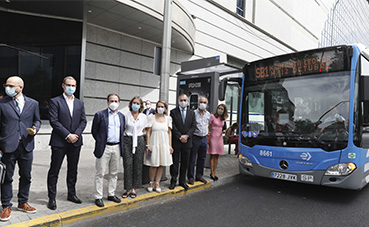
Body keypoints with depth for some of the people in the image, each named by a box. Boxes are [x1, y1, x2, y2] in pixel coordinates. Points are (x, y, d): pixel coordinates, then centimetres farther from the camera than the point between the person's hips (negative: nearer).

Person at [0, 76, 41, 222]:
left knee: (26, 176, 12)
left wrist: (35, 129, -7)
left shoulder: (33, 103, 6)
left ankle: (23, 203, 29)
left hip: (26, 146, 2)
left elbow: (37, 120, 16)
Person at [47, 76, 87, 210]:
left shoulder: (80, 103, 12)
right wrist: (67, 135, -16)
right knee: (54, 171, 4)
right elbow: (54, 121, -10)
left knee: (73, 170, 13)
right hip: (59, 142, -4)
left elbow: (83, 121, 8)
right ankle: (52, 198, 15)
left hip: (75, 142, 5)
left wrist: (76, 134, -8)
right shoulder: (55, 101, -2)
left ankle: (71, 194, 27)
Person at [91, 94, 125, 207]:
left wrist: (121, 144, 10)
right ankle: (98, 197, 11)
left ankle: (111, 194, 25)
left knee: (114, 173, 13)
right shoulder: (100, 115, -3)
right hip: (104, 148, -4)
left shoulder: (121, 116, 11)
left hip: (117, 148, 5)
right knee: (100, 173, 1)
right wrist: (100, 142, 1)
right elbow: (94, 131, 2)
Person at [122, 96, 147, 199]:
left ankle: (133, 189, 15)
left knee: (137, 165, 3)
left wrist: (138, 136, 11)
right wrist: (129, 136, 6)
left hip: (139, 141, 2)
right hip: (127, 141, -1)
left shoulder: (143, 117, 6)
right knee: (128, 165, -3)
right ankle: (127, 189, 9)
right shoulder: (126, 115, 1)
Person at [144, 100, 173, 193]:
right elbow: (148, 132, -2)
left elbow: (169, 133, 10)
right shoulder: (151, 117, 0)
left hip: (164, 144, 3)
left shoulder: (168, 118, 8)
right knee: (154, 165, -1)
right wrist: (147, 145, -7)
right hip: (154, 144, -3)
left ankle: (157, 183, 18)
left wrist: (170, 146, 4)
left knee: (161, 165, 6)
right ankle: (151, 183, 18)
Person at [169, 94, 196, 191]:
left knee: (185, 162, 9)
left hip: (187, 141, 3)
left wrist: (186, 135, -11)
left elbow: (193, 126, 3)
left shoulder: (192, 112, 9)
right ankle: (173, 181, 15)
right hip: (176, 141, -2)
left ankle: (182, 181, 21)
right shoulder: (173, 112, 0)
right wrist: (180, 137, -13)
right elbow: (173, 126, -6)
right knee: (175, 162, 4)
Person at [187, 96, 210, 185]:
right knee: (192, 159, 1)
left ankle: (199, 176, 24)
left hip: (204, 139, 5)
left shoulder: (208, 114, 11)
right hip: (195, 138, -5)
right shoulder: (193, 113, -7)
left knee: (202, 158, 12)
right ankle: (191, 177, 11)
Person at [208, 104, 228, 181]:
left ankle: (214, 172, 17)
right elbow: (208, 127, -7)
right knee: (212, 156, -3)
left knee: (217, 156, 8)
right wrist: (207, 138, -12)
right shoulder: (212, 116, -7)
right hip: (213, 137, -5)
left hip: (220, 137, 5)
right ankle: (212, 174, 3)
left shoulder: (223, 118, 9)